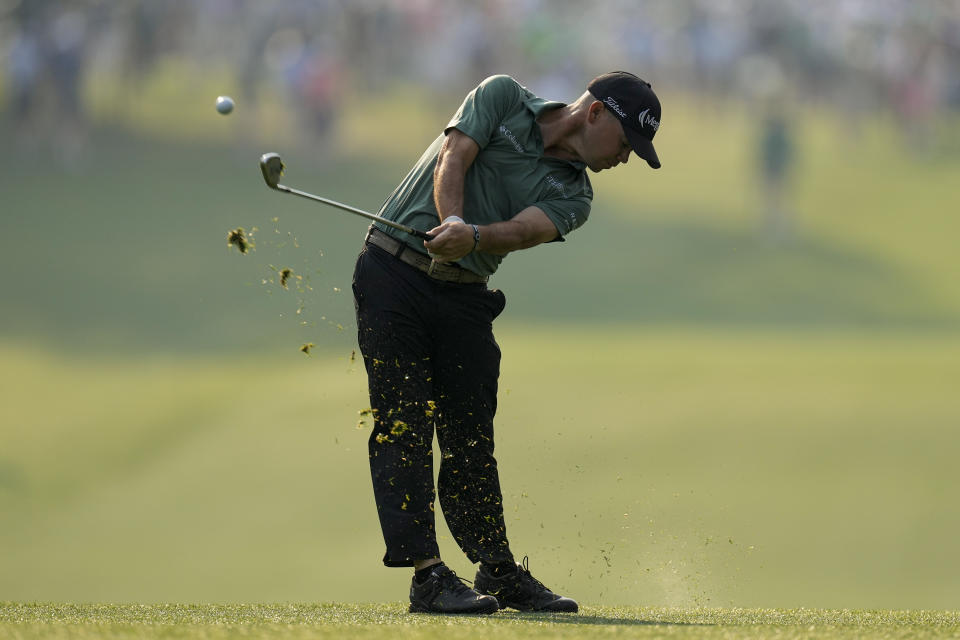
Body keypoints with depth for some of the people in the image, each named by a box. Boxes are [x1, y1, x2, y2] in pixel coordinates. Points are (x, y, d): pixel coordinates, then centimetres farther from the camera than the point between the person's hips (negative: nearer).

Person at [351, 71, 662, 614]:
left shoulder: (572, 196, 7)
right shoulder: (504, 98, 1)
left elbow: (522, 231, -13)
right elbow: (453, 158, -12)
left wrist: (472, 238, -34)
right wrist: (453, 220, -30)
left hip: (465, 296, 5)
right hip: (395, 271, -5)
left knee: (472, 436, 7)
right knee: (403, 423, -10)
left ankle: (499, 570, 16)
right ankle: (428, 574, -14)